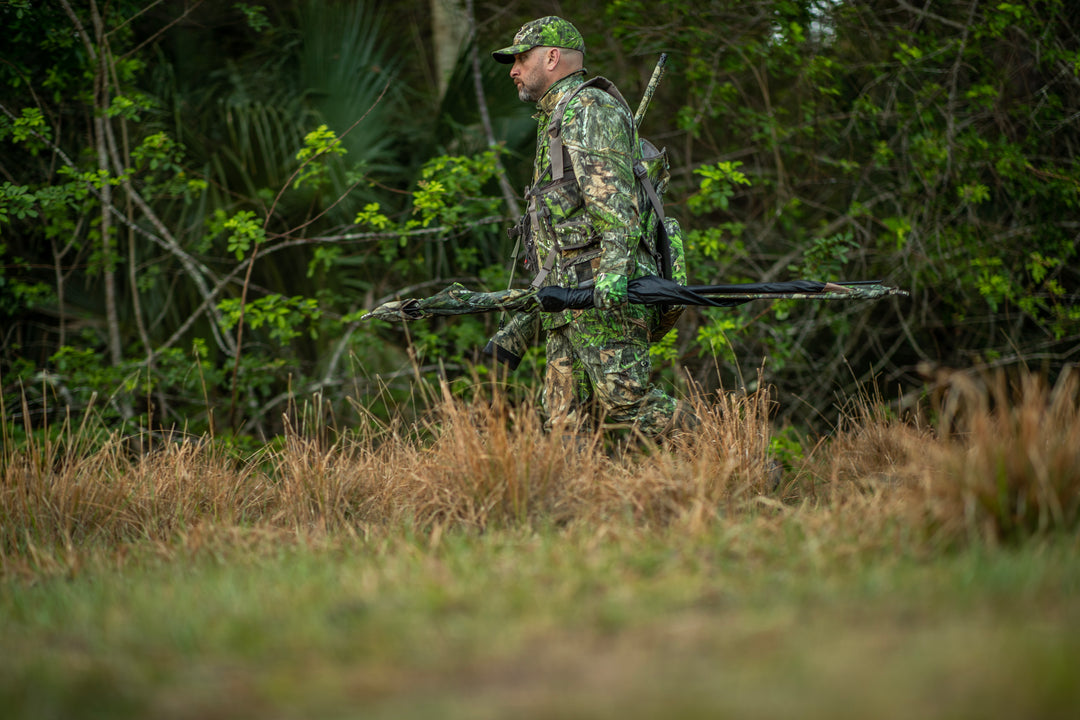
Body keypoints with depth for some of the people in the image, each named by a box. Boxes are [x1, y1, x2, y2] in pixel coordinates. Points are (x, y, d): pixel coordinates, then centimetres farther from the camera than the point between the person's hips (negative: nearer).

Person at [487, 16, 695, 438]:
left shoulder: (588, 108, 0)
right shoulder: (554, 122, 32)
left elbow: (614, 196, -15)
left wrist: (614, 266, -30)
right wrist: (519, 327, 30)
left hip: (605, 294, -10)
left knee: (624, 401, -19)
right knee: (566, 422, -1)